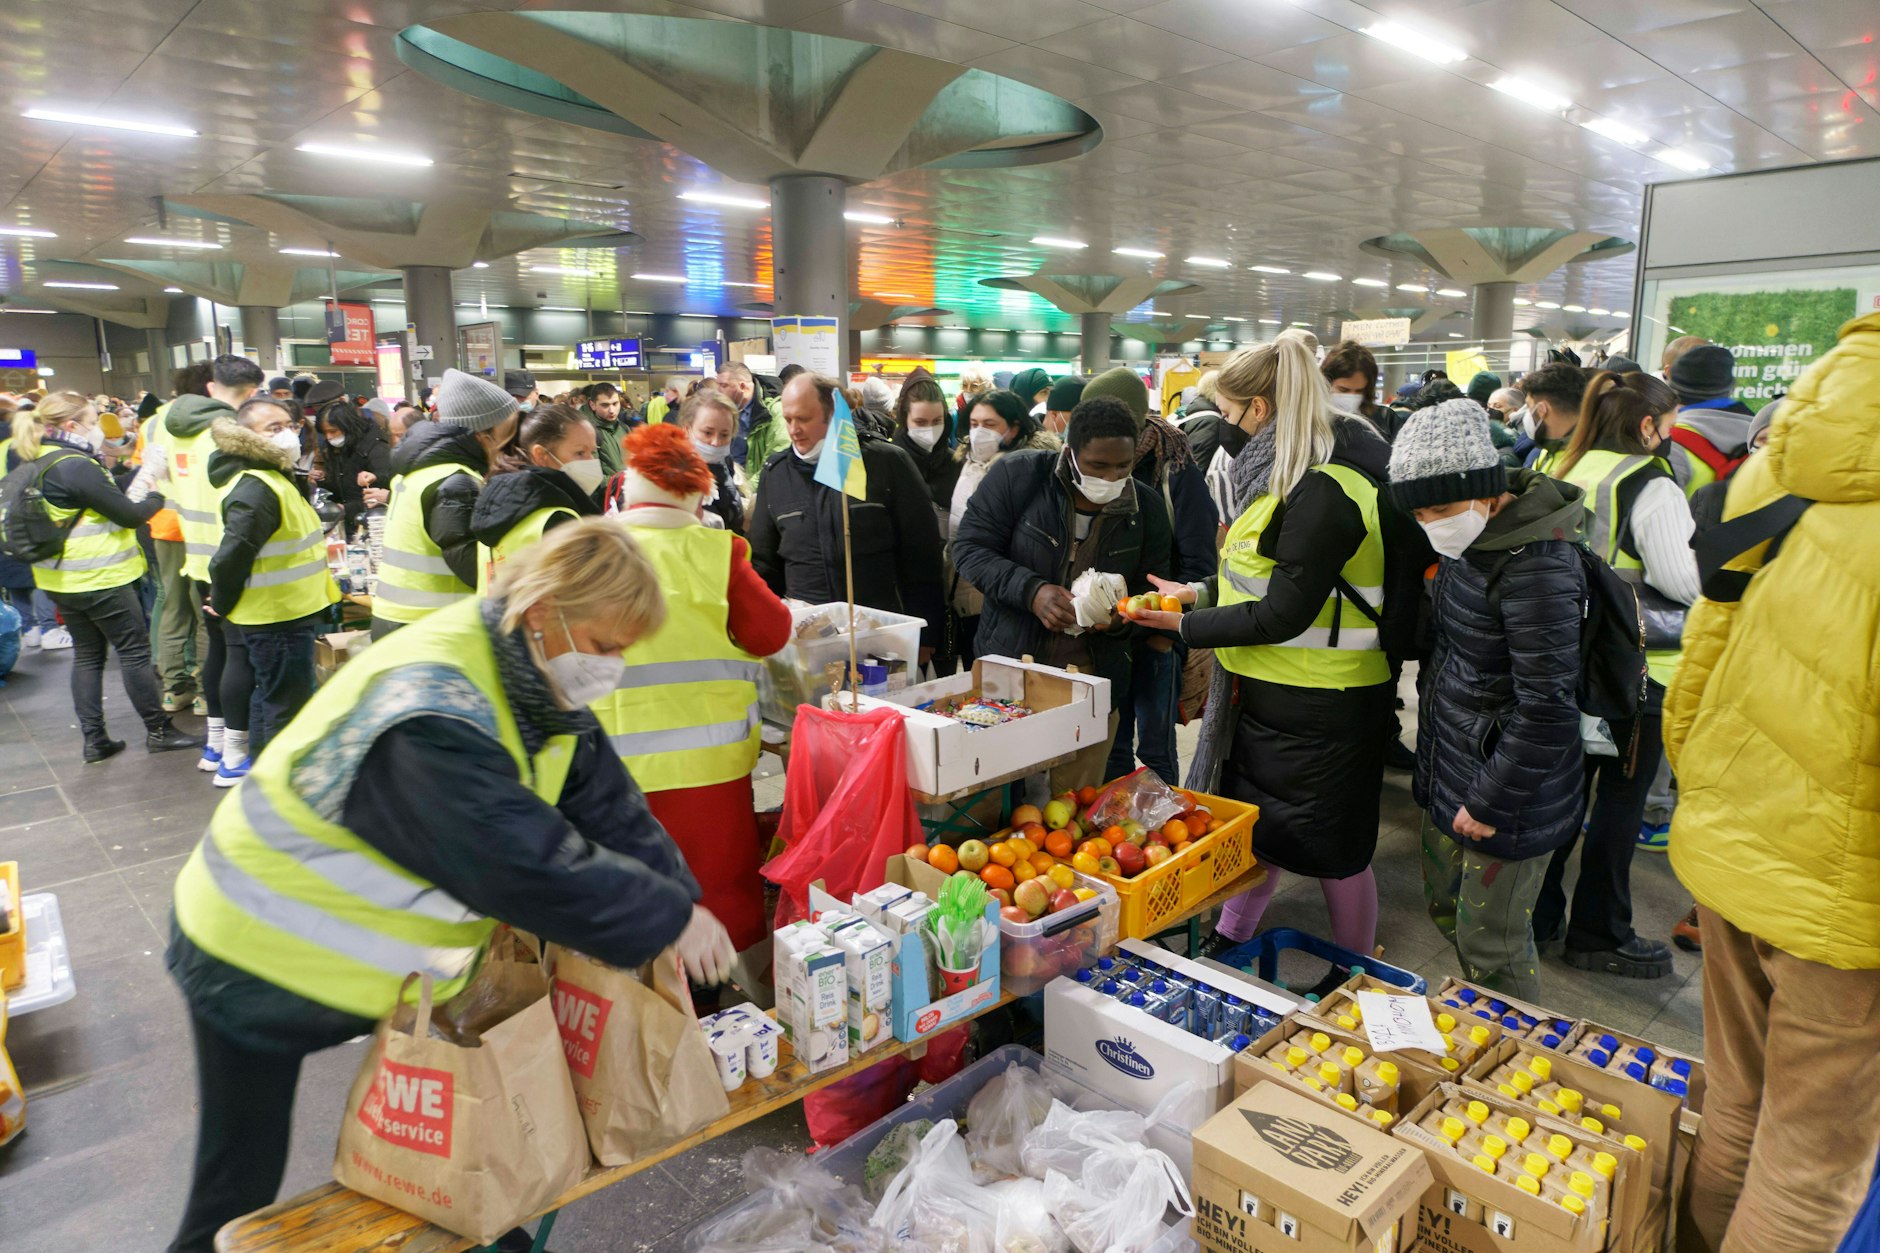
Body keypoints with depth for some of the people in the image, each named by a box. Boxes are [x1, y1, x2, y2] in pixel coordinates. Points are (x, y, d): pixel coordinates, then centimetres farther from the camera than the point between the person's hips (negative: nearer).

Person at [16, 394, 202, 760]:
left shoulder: (36, 464, 9)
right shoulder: (77, 466, -20)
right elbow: (129, 515, -16)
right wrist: (156, 497, 2)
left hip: (60, 578, 9)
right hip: (99, 578, -9)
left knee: (87, 655, 13)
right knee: (135, 652, 1)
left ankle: (94, 739, 16)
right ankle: (158, 730, 9)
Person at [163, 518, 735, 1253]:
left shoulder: (537, 685, -8)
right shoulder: (430, 716, -37)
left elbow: (604, 804, -7)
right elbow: (532, 866, -39)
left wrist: (679, 898, -17)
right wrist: (669, 920, -28)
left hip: (387, 959, 8)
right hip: (260, 965, -7)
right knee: (241, 1191, 9)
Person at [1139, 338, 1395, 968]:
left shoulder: (1323, 494, -25)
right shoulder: (1290, 474, 7)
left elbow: (1283, 614, -24)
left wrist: (1188, 626, -14)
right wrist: (1201, 591, 6)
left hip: (1319, 706, -9)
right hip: (1269, 691, 10)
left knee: (1332, 849, 8)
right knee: (1255, 821, 22)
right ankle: (1231, 939, 40)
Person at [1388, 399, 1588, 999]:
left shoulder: (1535, 566, -26)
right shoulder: (1469, 544, 3)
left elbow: (1547, 707, -26)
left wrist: (1490, 801, -18)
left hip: (1509, 790, -9)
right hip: (1451, 768, 9)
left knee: (1489, 941, 5)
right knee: (1444, 908, 23)